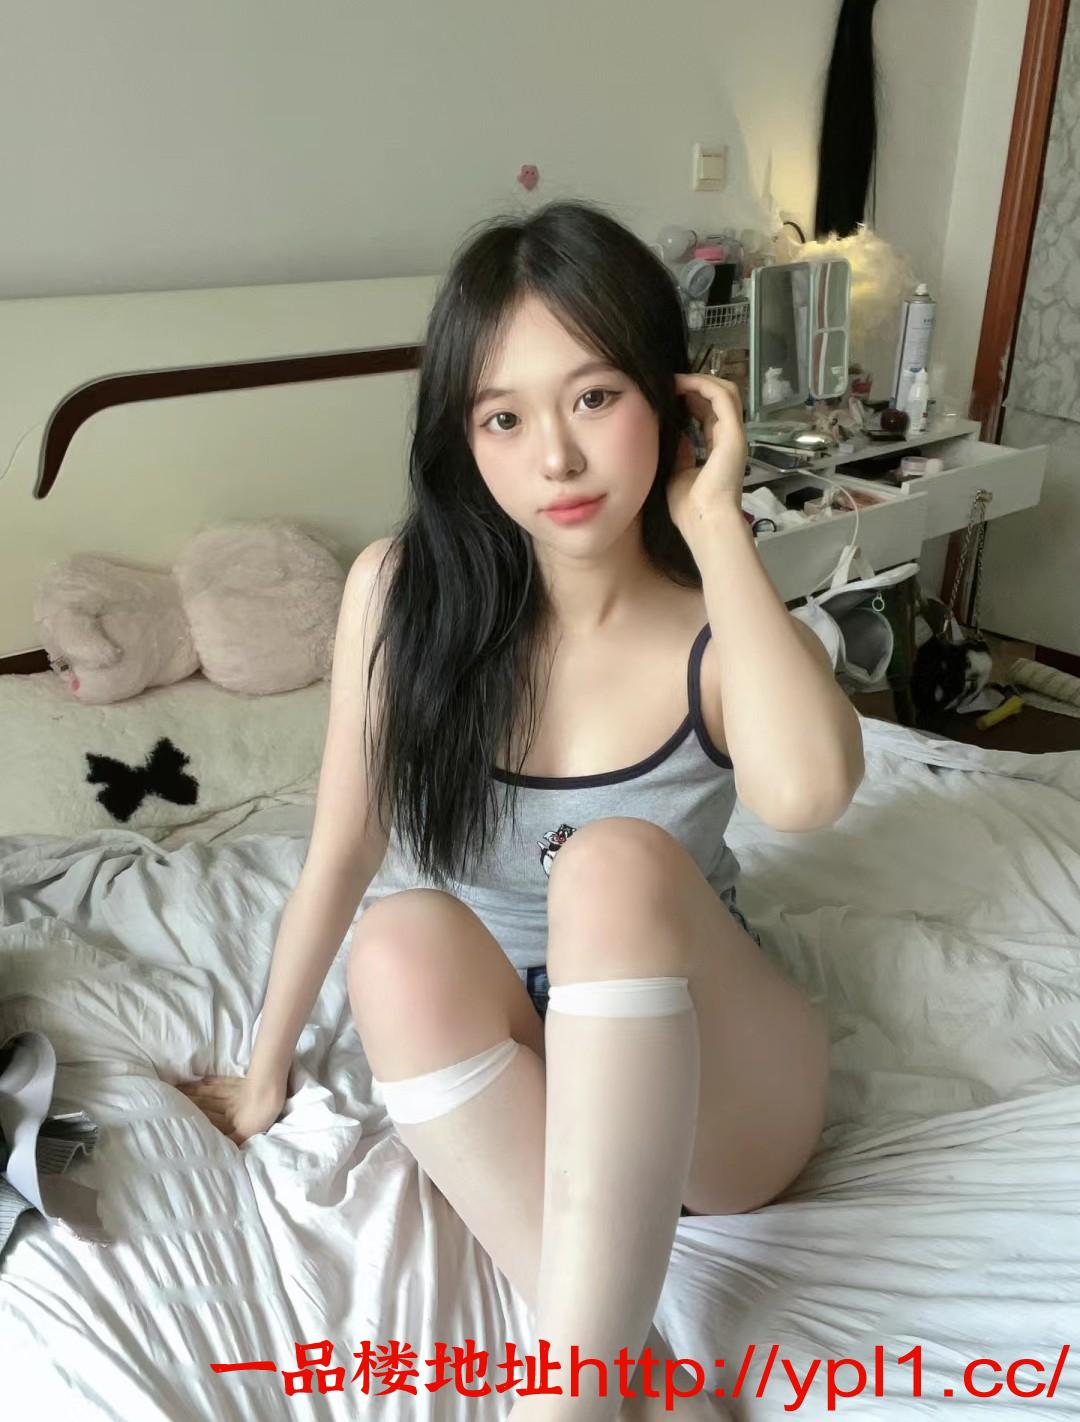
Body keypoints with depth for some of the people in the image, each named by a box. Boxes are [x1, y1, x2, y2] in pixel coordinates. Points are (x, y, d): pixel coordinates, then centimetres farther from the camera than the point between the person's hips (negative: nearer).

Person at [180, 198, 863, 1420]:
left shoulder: (723, 625, -14)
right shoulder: (401, 591, -11)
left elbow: (804, 792, -37)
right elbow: (340, 854, -2)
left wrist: (714, 522, -26)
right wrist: (265, 1074, 7)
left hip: (711, 1087, -1)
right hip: (493, 1072, 2)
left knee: (617, 863, -32)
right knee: (403, 941, -30)